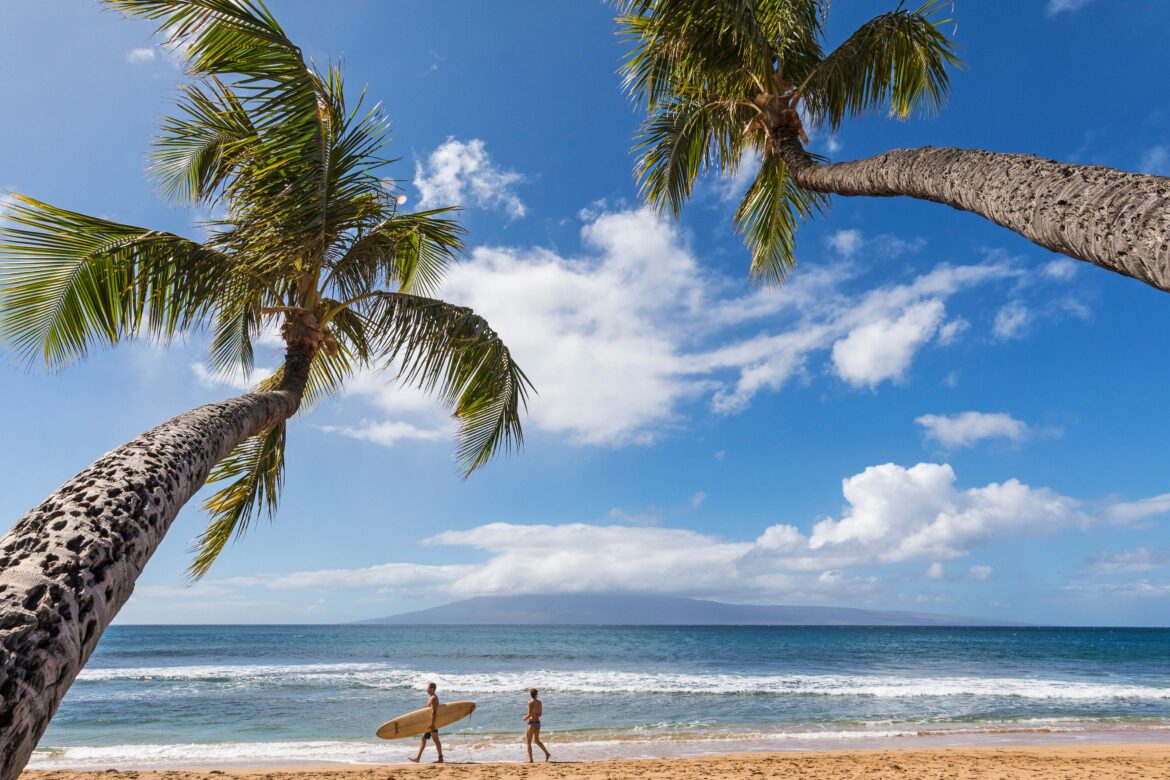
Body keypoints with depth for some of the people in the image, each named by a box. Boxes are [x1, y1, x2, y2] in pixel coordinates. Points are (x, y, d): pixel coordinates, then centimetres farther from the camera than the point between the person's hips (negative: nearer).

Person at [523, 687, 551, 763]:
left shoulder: (530, 703, -13)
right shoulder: (539, 702, 7)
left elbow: (529, 714, -20)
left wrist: (525, 718, 1)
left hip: (532, 723, -7)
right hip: (538, 722, 7)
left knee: (528, 742, 4)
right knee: (537, 741, 18)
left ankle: (530, 759, 3)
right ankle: (547, 753, 5)